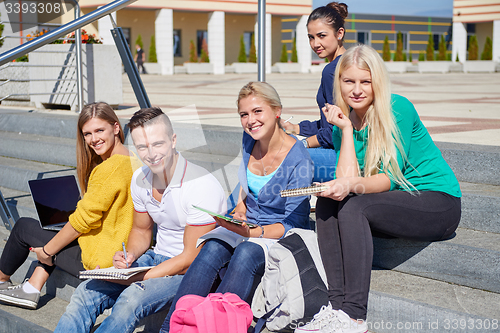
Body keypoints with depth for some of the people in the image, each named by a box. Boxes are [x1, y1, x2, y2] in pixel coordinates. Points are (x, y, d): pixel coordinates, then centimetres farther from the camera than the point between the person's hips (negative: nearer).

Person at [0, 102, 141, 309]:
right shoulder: (133, 161, 6)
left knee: (23, 227, 9)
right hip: (122, 253, 9)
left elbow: (84, 220, -20)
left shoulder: (110, 168, -24)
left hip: (101, 260, -9)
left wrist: (47, 251, -5)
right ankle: (31, 289, 24)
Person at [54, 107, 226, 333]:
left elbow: (190, 259, -20)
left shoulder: (202, 186, -22)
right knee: (87, 291, -11)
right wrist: (130, 255, -6)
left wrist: (137, 279, -21)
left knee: (131, 299, -31)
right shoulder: (140, 179, 0)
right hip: (158, 258, 7)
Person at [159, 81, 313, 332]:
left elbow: (294, 224, -14)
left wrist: (253, 232, -28)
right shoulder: (249, 139, 2)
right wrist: (240, 210, 3)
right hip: (249, 228, 5)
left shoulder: (298, 161, -17)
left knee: (246, 253, -36)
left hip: (282, 238, -5)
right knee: (213, 247, -26)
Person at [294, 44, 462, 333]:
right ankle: (337, 305, -24)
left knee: (354, 206, -29)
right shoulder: (345, 122, 7)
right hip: (395, 203, 6)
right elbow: (348, 178, -7)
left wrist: (353, 186, -35)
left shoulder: (398, 108, -12)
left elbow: (390, 177, -18)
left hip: (439, 203, -6)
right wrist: (345, 128, -8)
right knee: (327, 202, -18)